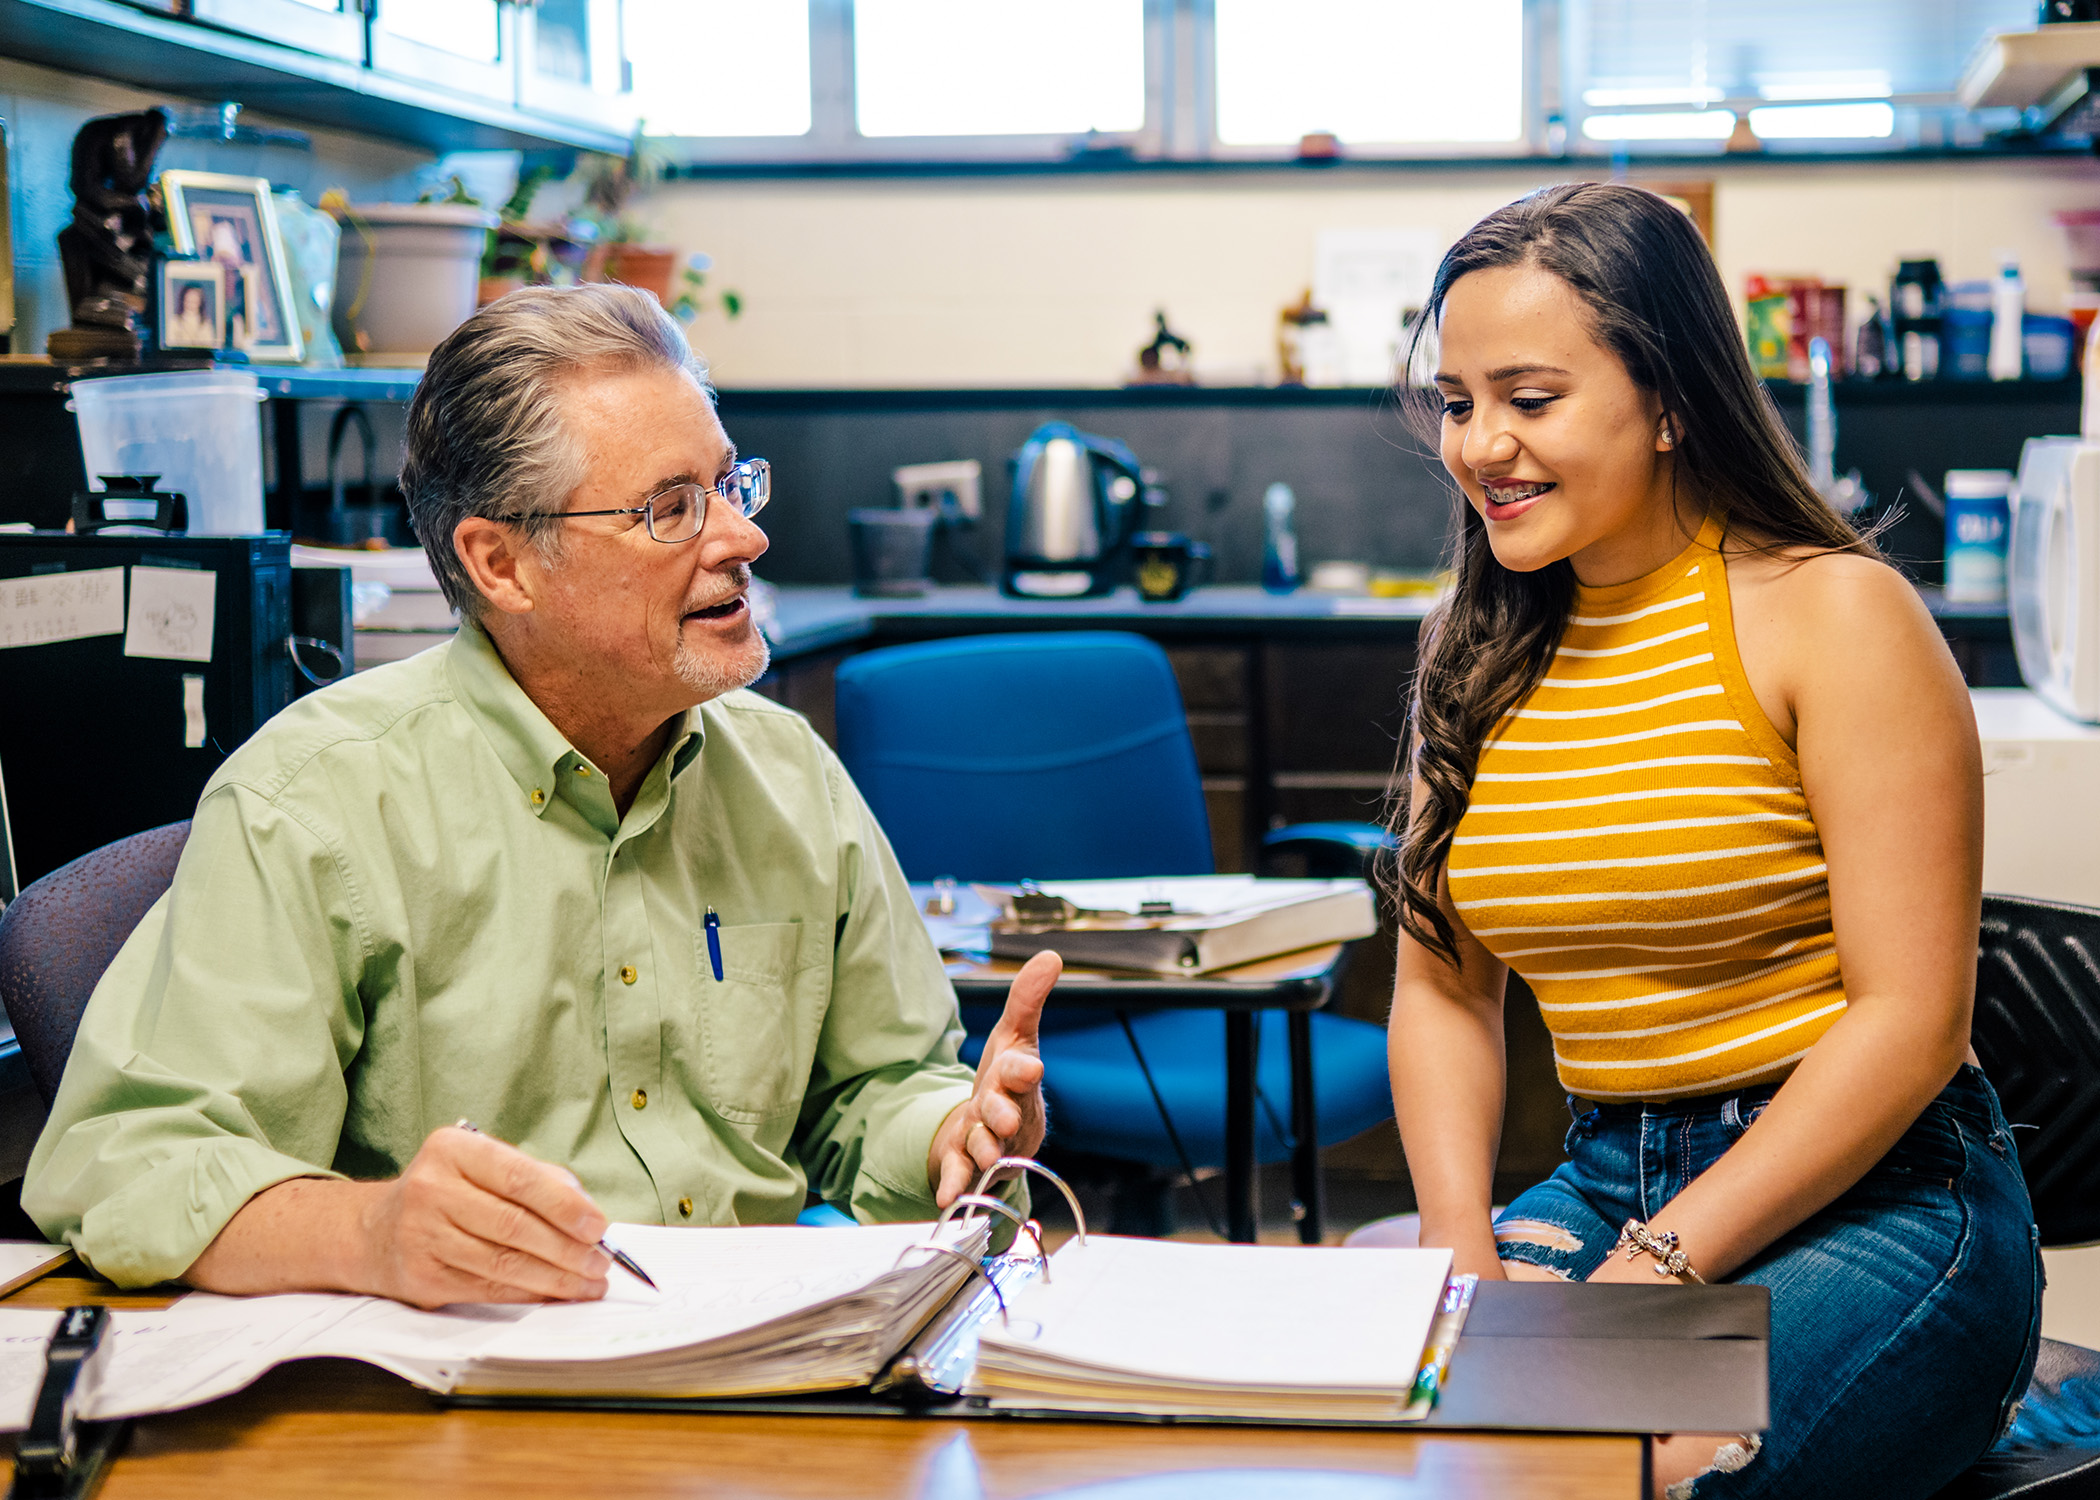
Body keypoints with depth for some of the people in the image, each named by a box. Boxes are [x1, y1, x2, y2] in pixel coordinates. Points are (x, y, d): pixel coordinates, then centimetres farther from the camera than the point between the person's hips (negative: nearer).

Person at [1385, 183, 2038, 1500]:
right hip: (1605, 1183, 5)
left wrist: (1652, 1272, -18)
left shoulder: (1831, 614, -8)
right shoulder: (1476, 656, 10)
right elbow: (1446, 989, 11)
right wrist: (1463, 1253, -7)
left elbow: (1912, 1018, -13)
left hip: (1878, 1199, -5)